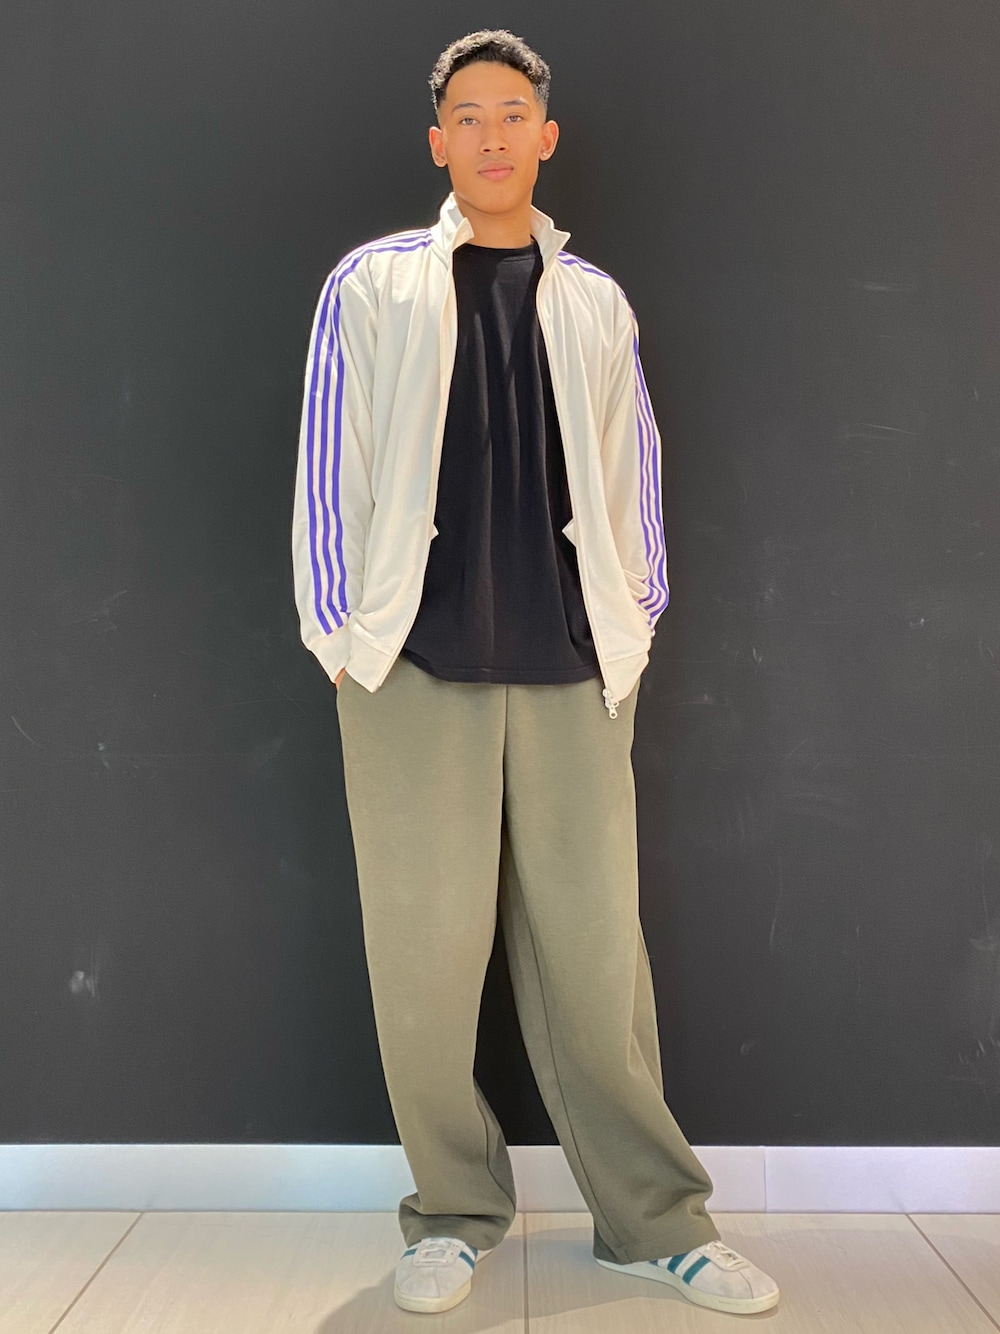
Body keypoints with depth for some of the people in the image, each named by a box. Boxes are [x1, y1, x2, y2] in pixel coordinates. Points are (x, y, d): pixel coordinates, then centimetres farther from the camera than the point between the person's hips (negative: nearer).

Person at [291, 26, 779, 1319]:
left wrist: (634, 627, 9)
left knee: (595, 944, 2)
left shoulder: (595, 303, 15)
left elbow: (631, 473, 15)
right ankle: (454, 1211, 21)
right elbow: (330, 469, 6)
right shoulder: (372, 286, 10)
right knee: (425, 948, 2)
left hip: (574, 670, 1)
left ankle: (650, 1217, 17)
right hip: (413, 665, -1)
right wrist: (341, 632, 1)